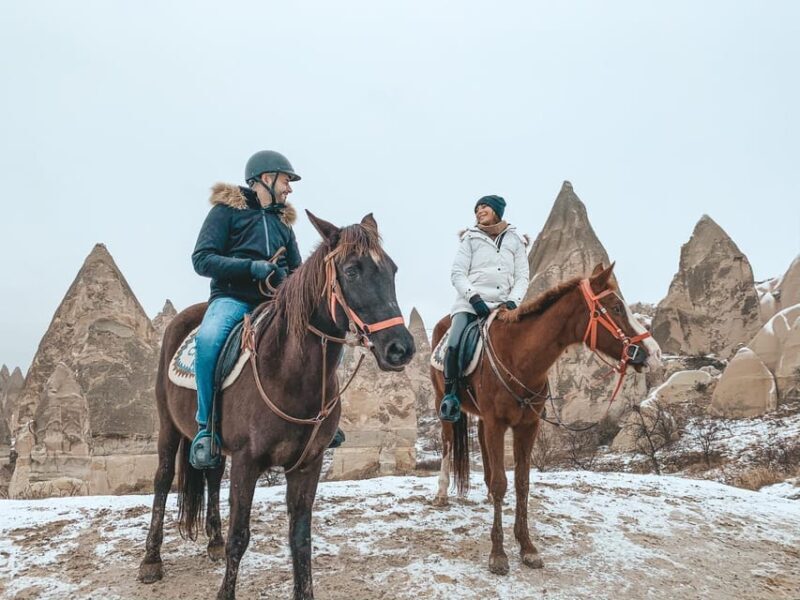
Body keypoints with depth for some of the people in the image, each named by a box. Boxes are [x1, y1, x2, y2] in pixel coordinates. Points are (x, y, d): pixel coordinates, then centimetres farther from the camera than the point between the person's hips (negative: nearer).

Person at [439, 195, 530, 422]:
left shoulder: (515, 241, 14)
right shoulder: (470, 238, 11)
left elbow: (522, 277, 9)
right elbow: (457, 273, 3)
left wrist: (513, 301, -9)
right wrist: (474, 297, -13)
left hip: (503, 305, 1)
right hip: (470, 302, -1)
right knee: (454, 346, -23)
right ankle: (450, 396, -10)